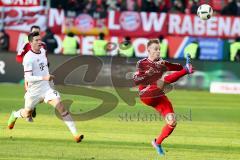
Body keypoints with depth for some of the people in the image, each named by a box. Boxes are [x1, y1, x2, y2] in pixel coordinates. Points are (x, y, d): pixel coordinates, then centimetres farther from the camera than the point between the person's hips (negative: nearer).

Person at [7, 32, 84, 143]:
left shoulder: (43, 51, 3)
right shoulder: (28, 58, -19)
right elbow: (28, 78, -26)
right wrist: (44, 77, -36)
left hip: (46, 88, 4)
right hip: (34, 91, -4)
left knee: (60, 106, -16)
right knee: (27, 113, 15)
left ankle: (75, 134, -23)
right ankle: (15, 115, 53)